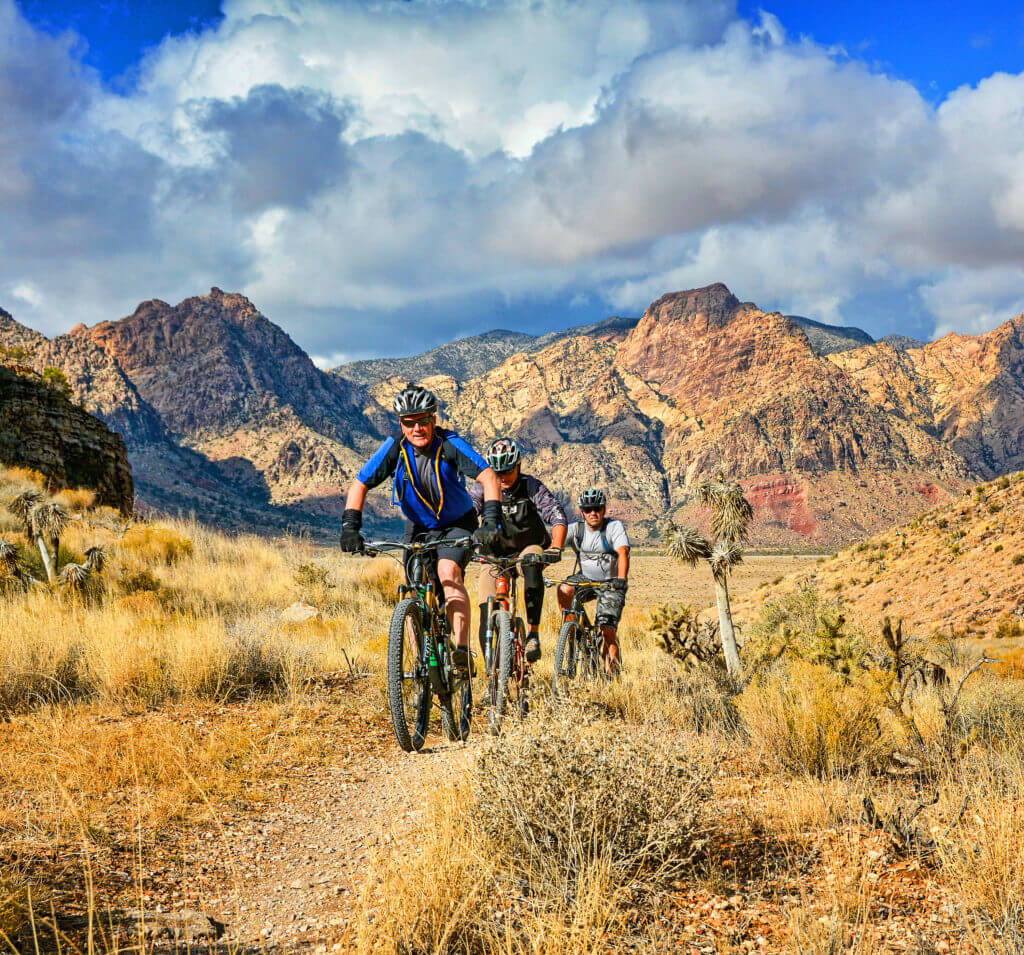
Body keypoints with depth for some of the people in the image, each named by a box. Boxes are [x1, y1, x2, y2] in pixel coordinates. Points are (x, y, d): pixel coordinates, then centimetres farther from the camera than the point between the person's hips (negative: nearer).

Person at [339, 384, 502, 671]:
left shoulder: (450, 444, -23)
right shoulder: (394, 448, -17)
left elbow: (488, 477, -31)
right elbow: (360, 484, -15)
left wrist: (490, 522, -44)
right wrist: (350, 526, -29)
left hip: (458, 523, -3)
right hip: (419, 528, 3)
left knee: (448, 571, -30)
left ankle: (462, 650, -33)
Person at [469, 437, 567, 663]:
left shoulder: (531, 486, -15)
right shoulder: (483, 489, -11)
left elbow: (558, 517, -25)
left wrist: (555, 549, -43)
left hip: (530, 547, -2)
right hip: (496, 554, 2)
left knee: (531, 562, -37)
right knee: (487, 610, -15)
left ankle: (533, 633, -32)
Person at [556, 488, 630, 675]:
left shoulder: (615, 526, -15)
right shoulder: (576, 528, -7)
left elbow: (623, 553, -29)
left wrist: (621, 580, -45)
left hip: (610, 583, -3)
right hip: (585, 578, 3)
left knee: (608, 630, -16)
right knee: (564, 590, -29)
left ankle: (612, 672, -3)